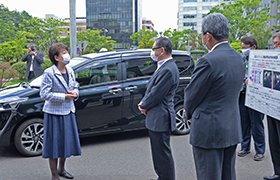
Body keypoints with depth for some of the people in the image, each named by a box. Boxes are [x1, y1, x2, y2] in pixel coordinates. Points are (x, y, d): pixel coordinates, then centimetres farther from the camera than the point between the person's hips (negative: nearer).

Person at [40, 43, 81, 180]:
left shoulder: (70, 71, 7)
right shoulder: (49, 73, -14)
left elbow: (75, 87, 18)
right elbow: (44, 94, -17)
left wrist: (75, 93, -6)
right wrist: (64, 96, -20)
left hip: (68, 112, 7)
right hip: (54, 113, -7)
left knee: (67, 141, 16)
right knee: (54, 144, 4)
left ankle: (61, 169, 37)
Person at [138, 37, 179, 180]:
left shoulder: (168, 70, -22)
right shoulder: (163, 67, 13)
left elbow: (156, 94, -22)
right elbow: (151, 88, 19)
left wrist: (143, 106, -6)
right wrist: (144, 103, 5)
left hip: (160, 119, -11)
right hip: (155, 117, 11)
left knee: (163, 153, 1)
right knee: (158, 151, 22)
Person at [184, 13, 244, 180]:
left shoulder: (208, 61, -22)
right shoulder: (238, 58, 5)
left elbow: (192, 95, -13)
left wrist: (190, 114, 10)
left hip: (210, 131, -8)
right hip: (232, 129, 9)